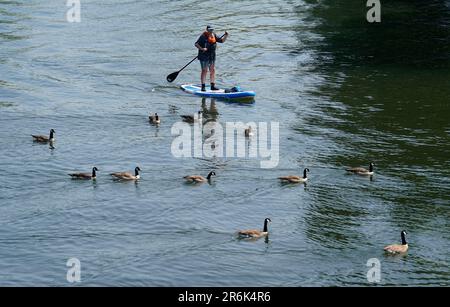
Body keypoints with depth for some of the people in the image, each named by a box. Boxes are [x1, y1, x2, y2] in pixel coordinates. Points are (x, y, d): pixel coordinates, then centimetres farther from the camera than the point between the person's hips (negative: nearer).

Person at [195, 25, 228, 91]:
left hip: (212, 56, 7)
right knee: (204, 70, -6)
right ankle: (203, 86, -3)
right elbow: (196, 44, -14)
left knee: (213, 70, 8)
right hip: (204, 56, -7)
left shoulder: (214, 35, 9)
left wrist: (225, 36, -3)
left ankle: (213, 86, 14)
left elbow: (221, 40, 14)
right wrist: (201, 48, -28)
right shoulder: (203, 36, -10)